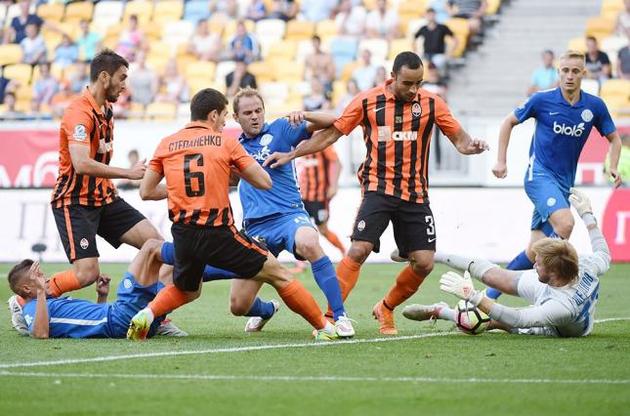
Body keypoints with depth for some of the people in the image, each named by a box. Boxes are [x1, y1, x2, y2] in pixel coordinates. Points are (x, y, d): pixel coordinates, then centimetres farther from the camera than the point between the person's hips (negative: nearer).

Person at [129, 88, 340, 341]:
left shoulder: (166, 144, 7)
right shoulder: (225, 142, 0)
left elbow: (146, 192, 7)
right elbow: (264, 182, -1)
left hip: (183, 235, 4)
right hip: (219, 234, -4)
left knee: (186, 291, 31)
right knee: (279, 276, 10)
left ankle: (147, 314, 6)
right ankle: (324, 328, 11)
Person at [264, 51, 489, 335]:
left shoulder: (431, 104, 1)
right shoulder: (367, 101, -3)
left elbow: (458, 137, 6)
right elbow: (331, 133, 5)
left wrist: (470, 146, -18)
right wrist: (291, 155, 2)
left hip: (415, 194, 3)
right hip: (378, 188, -2)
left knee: (424, 262, -3)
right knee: (359, 250, -20)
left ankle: (385, 309, 21)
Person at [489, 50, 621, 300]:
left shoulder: (594, 106, 1)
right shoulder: (542, 100, -6)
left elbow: (614, 138, 14)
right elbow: (509, 122, 7)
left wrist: (613, 167, -3)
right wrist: (501, 160, 1)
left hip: (564, 183, 4)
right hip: (539, 174, -4)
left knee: (535, 250, 2)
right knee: (565, 223, -31)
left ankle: (494, 289, 17)